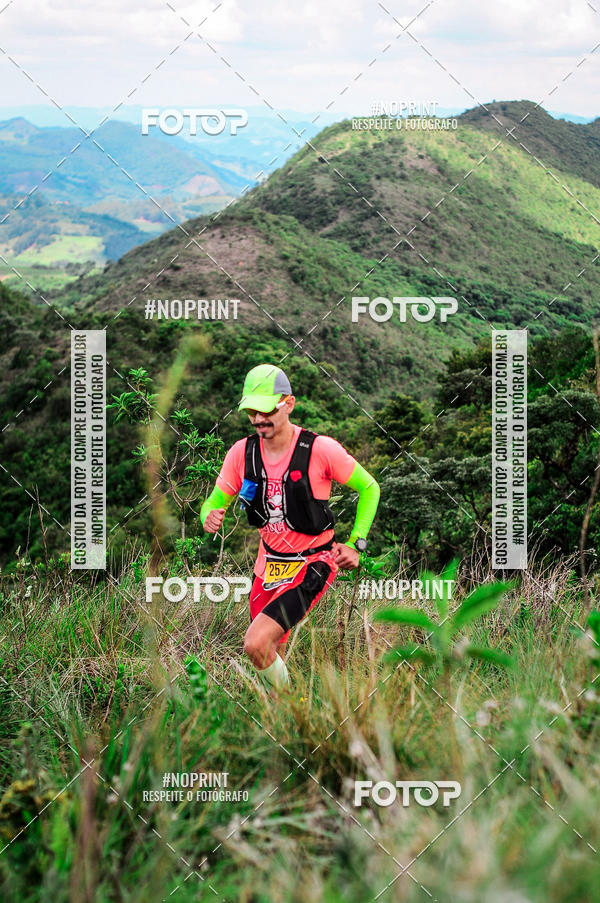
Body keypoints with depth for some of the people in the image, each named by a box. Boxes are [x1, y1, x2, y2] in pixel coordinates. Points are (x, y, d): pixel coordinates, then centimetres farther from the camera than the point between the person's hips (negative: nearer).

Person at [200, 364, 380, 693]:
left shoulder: (320, 449, -17)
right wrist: (210, 517, -20)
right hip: (268, 565, 5)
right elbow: (215, 500, 4)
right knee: (270, 654, 12)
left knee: (256, 643, -22)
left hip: (313, 564, -5)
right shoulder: (242, 452, -5)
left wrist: (356, 544, -7)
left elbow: (369, 488, -3)